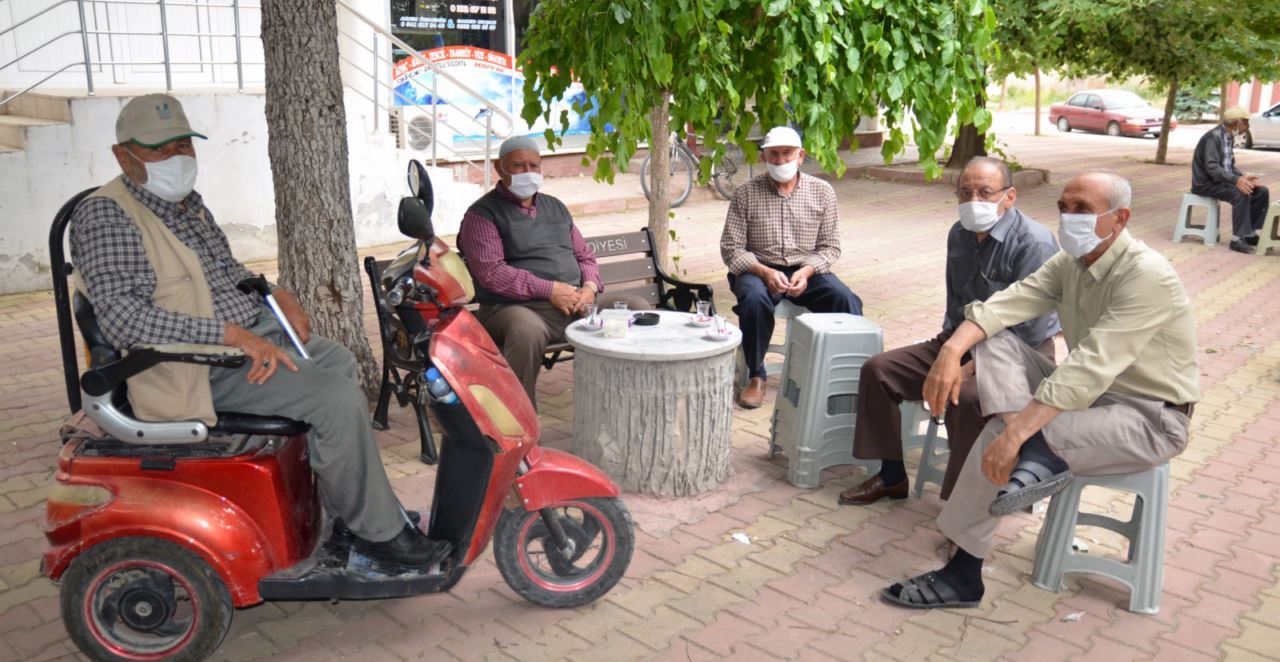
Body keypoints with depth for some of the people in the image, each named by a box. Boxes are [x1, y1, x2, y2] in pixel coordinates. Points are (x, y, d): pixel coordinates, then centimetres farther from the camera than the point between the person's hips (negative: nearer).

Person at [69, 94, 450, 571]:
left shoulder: (186, 202, 12)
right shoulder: (104, 215, -16)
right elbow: (123, 319, -28)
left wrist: (276, 295, 6)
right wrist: (233, 334, -32)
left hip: (247, 333, 11)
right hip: (203, 368, -11)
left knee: (342, 363, 20)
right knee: (337, 398, -23)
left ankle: (347, 507, 24)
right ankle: (379, 532, -7)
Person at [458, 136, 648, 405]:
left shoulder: (555, 207, 25)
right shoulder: (482, 214, 3)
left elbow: (585, 255, 26)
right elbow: (491, 272, -11)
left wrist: (590, 286, 1)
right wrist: (549, 290, -17)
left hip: (575, 306, 6)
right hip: (516, 308, -6)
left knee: (639, 308, -9)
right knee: (527, 330, -41)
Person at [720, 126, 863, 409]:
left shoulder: (822, 192, 4)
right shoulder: (747, 193, -2)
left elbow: (830, 247, 4)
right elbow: (731, 248, -4)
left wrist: (806, 271, -16)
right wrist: (765, 272, -20)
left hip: (807, 271, 2)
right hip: (759, 269, -1)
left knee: (846, 300, -27)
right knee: (754, 300, -35)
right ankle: (756, 376, -17)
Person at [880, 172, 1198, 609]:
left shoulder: (1146, 275, -23)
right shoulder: (1070, 263, 2)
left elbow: (1091, 367, -33)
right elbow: (1005, 304, -10)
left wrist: (1015, 432, -39)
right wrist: (952, 350, -30)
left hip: (1149, 417, -8)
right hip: (1090, 395, 8)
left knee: (1001, 441, -25)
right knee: (994, 342, -10)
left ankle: (963, 573, -12)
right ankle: (1038, 454, -29)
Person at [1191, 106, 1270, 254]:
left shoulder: (1229, 137, 12)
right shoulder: (1213, 137, -17)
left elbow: (1229, 165, 19)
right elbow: (1211, 167, -28)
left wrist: (1243, 177, 0)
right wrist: (1236, 180, -37)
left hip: (1223, 180, 9)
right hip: (1207, 183, -9)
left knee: (1262, 191, -1)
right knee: (1241, 194, -31)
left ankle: (1250, 233, 4)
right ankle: (1238, 239, -25)